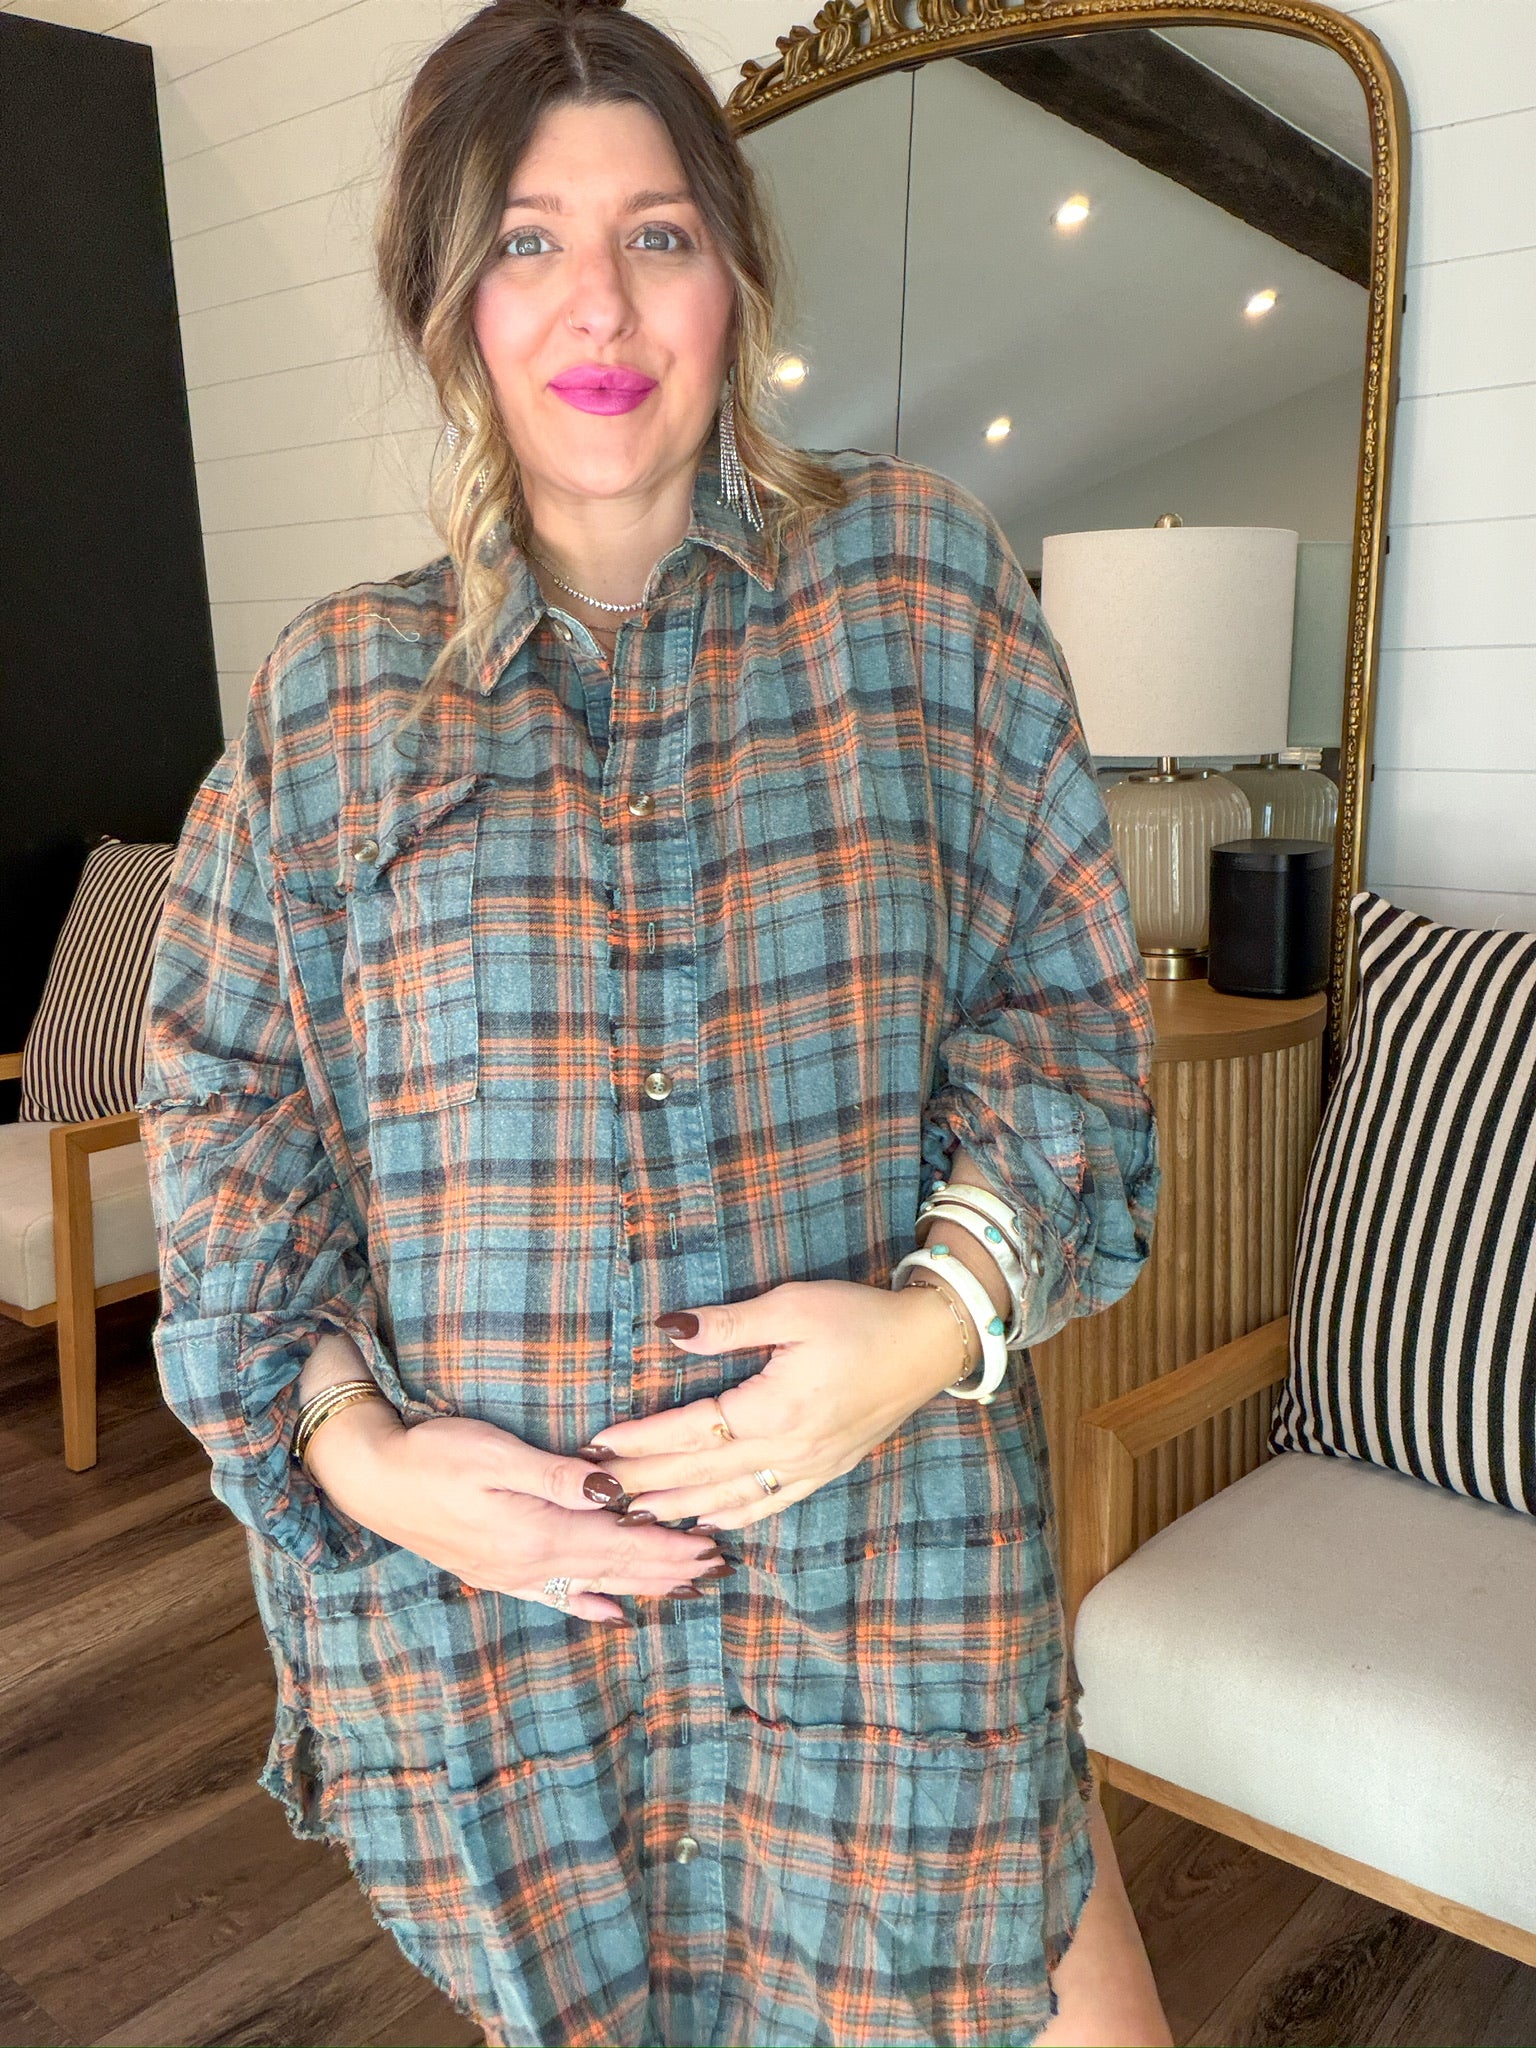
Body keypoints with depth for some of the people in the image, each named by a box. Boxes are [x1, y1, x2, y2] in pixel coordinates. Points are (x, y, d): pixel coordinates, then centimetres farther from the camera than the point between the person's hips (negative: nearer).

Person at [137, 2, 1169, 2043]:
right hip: (471, 1563, 2)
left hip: (876, 1542, -1)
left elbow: (1069, 993, 0)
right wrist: (350, 1441, -7)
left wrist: (948, 1309, -15)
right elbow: (223, 1095, 5)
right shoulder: (335, 689, 3)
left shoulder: (918, 576, 1)